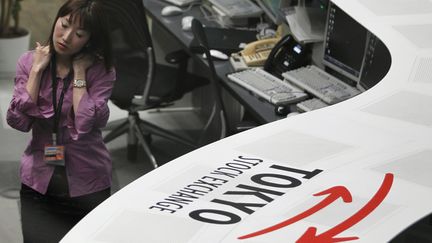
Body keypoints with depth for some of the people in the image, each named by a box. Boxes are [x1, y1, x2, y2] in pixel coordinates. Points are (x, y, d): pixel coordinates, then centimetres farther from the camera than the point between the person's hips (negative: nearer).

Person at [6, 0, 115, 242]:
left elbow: (85, 124, -22)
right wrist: (37, 70, -11)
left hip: (87, 186, -1)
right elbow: (18, 121, -12)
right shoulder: (29, 61, 0)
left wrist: (79, 73, -16)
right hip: (39, 182, 1)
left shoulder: (101, 71, -7)